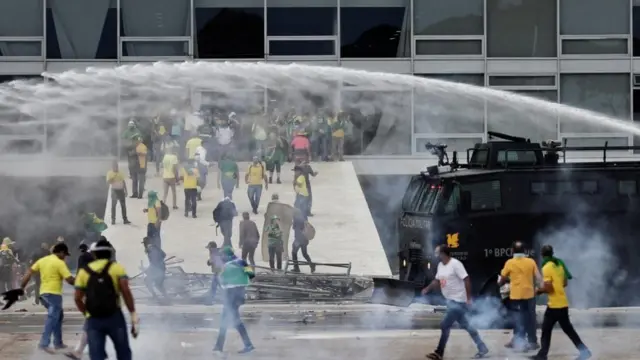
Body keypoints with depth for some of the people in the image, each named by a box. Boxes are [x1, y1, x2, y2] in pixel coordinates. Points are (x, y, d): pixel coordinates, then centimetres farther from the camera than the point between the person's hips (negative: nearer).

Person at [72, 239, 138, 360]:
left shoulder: (84, 271, 11)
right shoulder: (116, 268, 3)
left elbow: (77, 298, 6)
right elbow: (126, 291, -10)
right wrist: (133, 314, -9)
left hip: (93, 320, 2)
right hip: (114, 317, -2)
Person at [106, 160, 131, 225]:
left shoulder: (121, 173, 6)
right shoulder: (110, 173, -5)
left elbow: (124, 182, 11)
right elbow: (108, 182, -12)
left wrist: (126, 190, 9)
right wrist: (112, 178, -26)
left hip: (121, 190, 4)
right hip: (114, 190, -4)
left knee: (123, 205, 5)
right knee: (113, 205, -1)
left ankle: (125, 219, 9)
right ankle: (113, 219, 5)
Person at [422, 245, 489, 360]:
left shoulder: (455, 264, -19)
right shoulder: (440, 265, 8)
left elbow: (466, 280, -21)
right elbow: (437, 281, 21)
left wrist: (468, 298, -23)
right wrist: (427, 289, 4)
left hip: (458, 301, -9)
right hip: (451, 300, 9)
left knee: (445, 326, -8)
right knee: (465, 325, 14)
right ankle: (482, 349, 22)